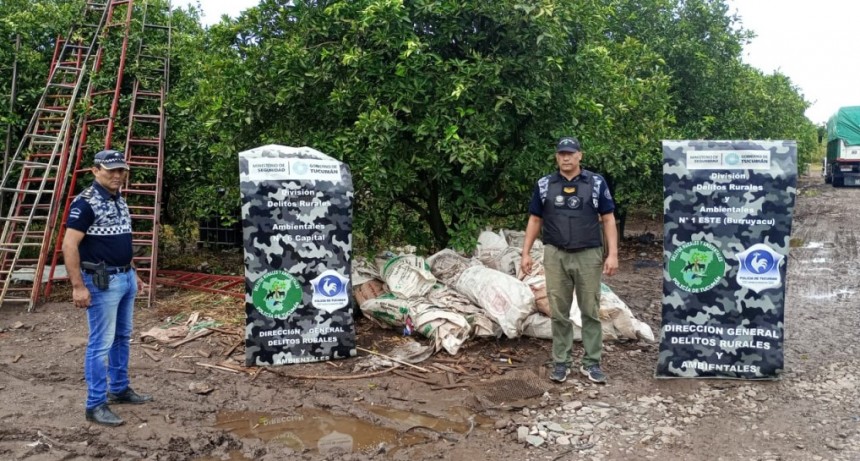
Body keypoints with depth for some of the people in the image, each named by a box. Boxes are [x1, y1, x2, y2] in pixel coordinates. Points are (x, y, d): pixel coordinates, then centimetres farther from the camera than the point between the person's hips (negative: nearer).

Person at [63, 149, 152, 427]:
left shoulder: (120, 201, 12)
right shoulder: (86, 202, -15)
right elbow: (69, 246, -19)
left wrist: (133, 273, 21)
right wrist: (78, 286, -23)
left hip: (125, 278, 9)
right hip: (102, 282, -9)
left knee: (122, 338, 17)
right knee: (101, 343, -5)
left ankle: (119, 389, 30)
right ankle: (95, 405, 3)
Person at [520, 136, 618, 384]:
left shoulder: (596, 183, 1)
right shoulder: (544, 185, 5)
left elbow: (608, 219, 1)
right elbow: (535, 220, 9)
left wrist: (612, 254, -6)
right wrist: (526, 253, 4)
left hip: (589, 255, -1)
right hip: (555, 256, 1)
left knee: (591, 311, 5)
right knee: (559, 312, 6)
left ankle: (592, 363, 15)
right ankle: (560, 362, 16)